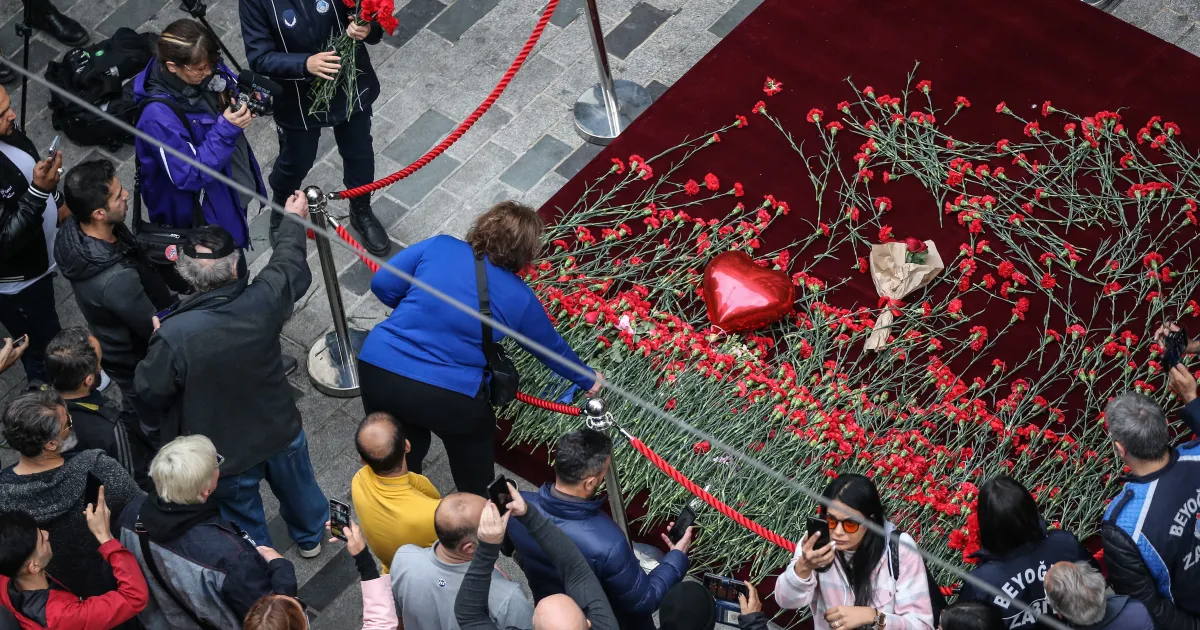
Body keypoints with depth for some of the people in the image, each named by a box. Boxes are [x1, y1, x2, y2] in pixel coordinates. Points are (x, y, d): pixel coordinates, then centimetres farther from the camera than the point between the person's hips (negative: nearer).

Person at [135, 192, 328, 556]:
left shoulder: (174, 336, -37)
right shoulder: (263, 300, -28)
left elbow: (150, 392, -19)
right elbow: (290, 266, -4)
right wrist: (294, 221, 16)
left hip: (226, 452, -3)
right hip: (281, 431, 3)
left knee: (243, 515, 26)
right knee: (297, 485, 34)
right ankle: (311, 536, 62)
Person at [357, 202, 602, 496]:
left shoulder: (439, 247, 1)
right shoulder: (519, 298, 1)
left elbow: (382, 284, 4)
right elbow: (552, 347, 16)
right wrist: (587, 379, 35)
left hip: (377, 369, 2)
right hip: (446, 396, -2)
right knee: (474, 436, 31)